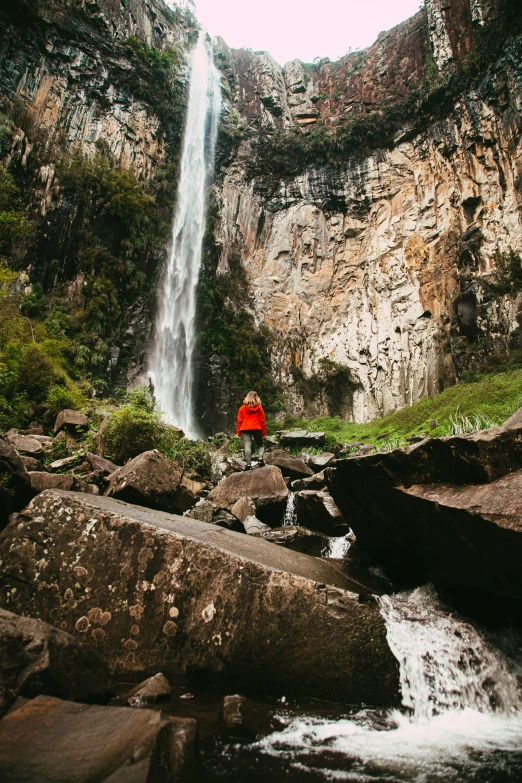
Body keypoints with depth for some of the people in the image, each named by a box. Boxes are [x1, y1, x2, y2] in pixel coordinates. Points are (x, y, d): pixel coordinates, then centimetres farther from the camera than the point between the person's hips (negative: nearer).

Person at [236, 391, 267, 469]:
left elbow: (239, 421, 6)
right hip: (257, 429, 0)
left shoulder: (242, 408, 9)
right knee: (260, 445, 12)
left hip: (245, 429, 1)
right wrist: (264, 432, 8)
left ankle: (248, 464, -13)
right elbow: (262, 420, 4)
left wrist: (238, 432, 9)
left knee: (247, 446, -4)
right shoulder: (259, 407, 6)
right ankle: (260, 457, -14)